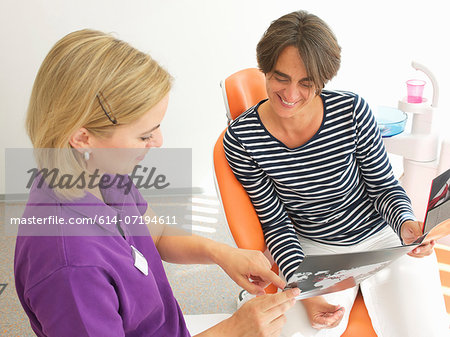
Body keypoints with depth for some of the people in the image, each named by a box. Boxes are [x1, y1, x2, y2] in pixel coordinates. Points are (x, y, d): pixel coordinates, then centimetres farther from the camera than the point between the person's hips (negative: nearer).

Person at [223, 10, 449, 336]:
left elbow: (384, 187, -3)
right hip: (312, 249, 0)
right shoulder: (241, 138, -17)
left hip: (382, 238, 1)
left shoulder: (352, 110, -17)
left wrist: (406, 224, -25)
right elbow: (275, 221, -7)